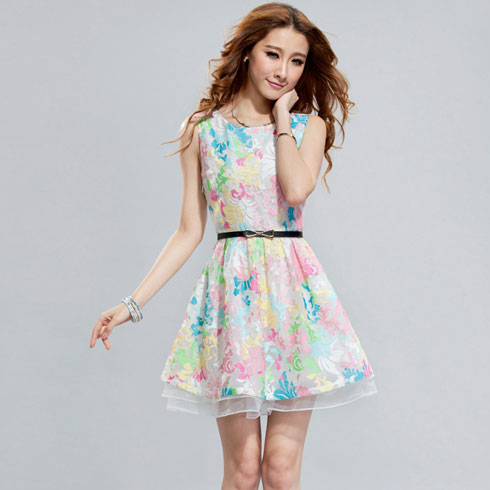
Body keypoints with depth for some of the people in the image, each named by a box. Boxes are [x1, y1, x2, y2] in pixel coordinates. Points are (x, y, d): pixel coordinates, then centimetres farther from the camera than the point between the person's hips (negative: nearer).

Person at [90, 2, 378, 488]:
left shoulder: (308, 125, 7)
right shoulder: (201, 130, 6)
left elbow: (297, 189, -15)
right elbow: (189, 231, 7)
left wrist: (282, 118, -2)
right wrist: (134, 302, 3)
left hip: (293, 288, 1)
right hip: (231, 288, 0)